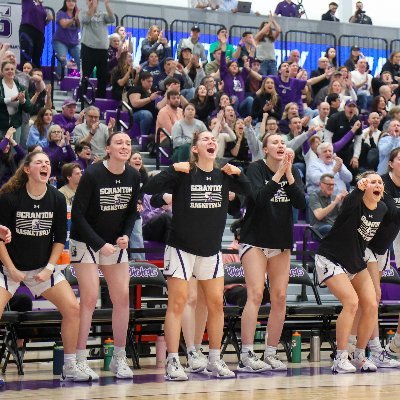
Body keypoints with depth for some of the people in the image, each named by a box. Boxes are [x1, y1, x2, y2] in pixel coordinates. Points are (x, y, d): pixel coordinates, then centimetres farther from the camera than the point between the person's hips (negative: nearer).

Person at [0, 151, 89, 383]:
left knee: (73, 308, -6)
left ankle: (70, 368, 7)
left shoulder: (57, 199, -3)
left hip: (44, 267, 3)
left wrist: (49, 268, -5)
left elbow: (60, 238, 3)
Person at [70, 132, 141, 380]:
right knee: (90, 298, -12)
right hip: (86, 242, -5)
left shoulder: (134, 177, -3)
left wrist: (126, 236, -8)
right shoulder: (92, 175, -18)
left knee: (123, 298, 0)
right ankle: (80, 360, -7)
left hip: (116, 243, 5)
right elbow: (78, 213, -16)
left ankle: (119, 359, 10)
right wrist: (100, 244, -19)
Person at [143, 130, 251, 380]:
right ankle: (173, 363, -4)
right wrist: (173, 170, -27)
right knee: (178, 302, -7)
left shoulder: (223, 176, 4)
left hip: (211, 250, 5)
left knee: (216, 303, 6)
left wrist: (238, 173, 0)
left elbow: (249, 192, 17)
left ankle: (215, 360, 17)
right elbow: (150, 189, -19)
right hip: (182, 248, -5)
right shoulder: (183, 174, -10)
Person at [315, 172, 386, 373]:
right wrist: (359, 189, -65)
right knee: (351, 302, -22)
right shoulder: (354, 203, -21)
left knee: (371, 306, -4)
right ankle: (340, 360, -14)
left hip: (356, 262, 7)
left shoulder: (382, 209, -1)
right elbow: (350, 204, -46)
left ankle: (360, 357, 11)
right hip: (331, 260, -7)